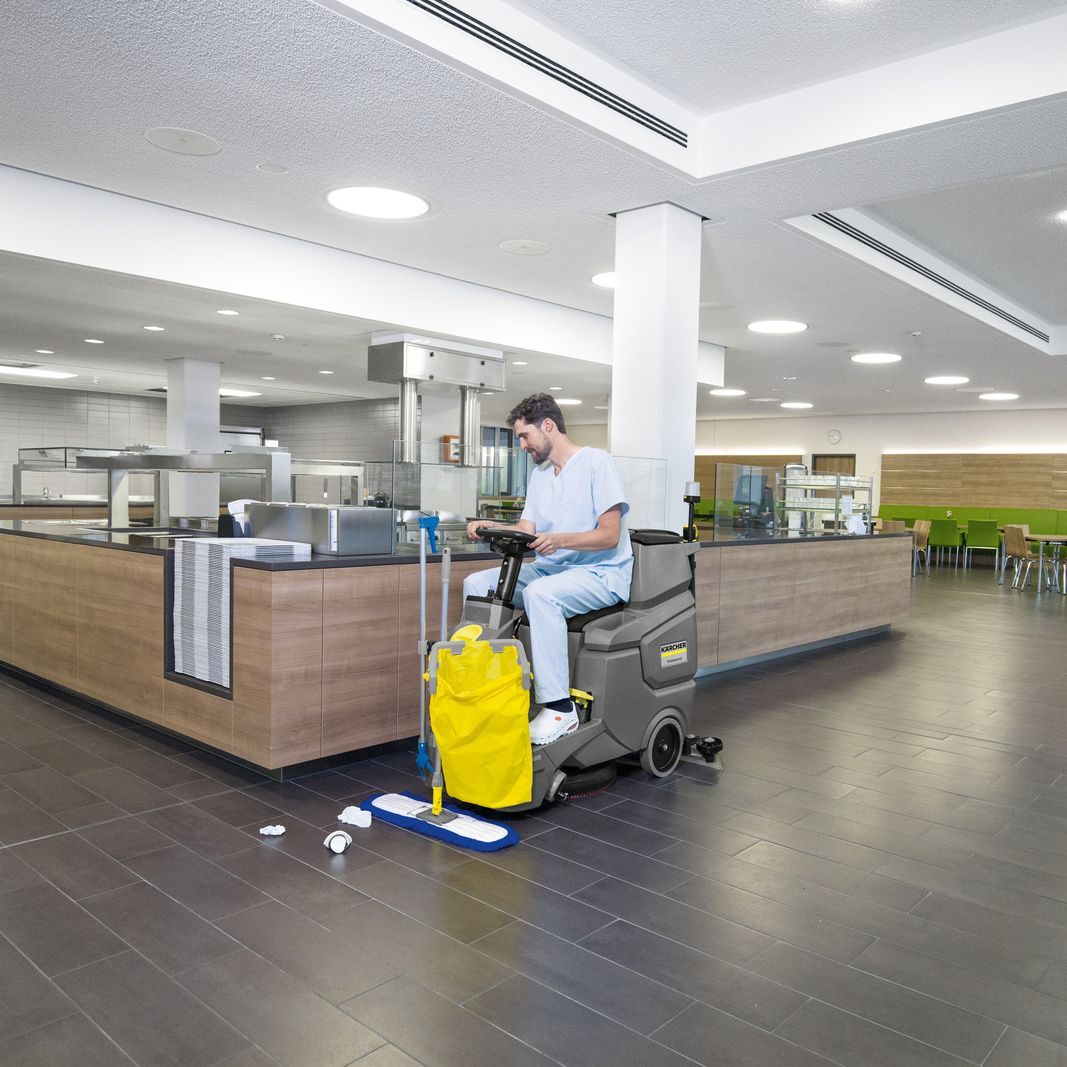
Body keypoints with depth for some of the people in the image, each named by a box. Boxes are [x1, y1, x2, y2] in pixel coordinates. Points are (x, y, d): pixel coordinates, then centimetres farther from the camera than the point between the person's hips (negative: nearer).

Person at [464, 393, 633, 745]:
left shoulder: (597, 463, -9)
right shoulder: (538, 474, 17)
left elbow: (610, 534, -16)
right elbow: (526, 530, 9)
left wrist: (559, 540, -30)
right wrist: (491, 527, -9)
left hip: (602, 572, -8)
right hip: (551, 569, 8)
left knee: (539, 593, -36)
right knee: (476, 584, -5)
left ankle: (559, 709, -29)